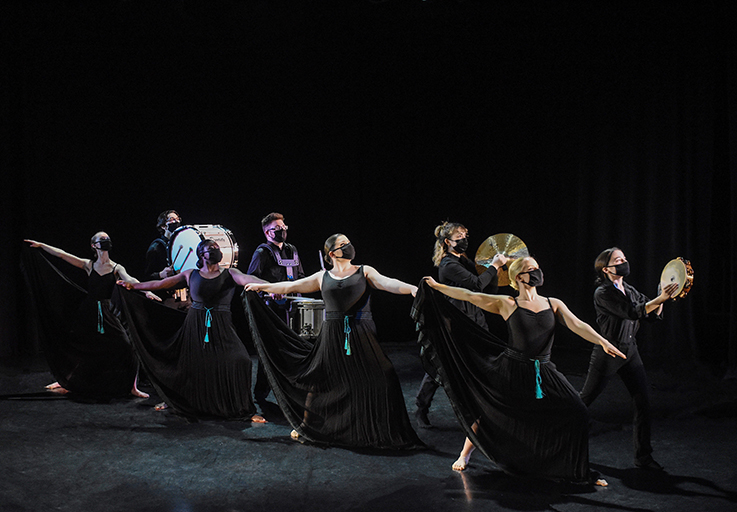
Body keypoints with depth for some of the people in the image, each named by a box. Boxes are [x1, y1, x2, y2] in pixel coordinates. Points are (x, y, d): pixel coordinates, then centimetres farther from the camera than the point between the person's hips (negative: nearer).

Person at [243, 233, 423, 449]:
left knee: (381, 379, -7)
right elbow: (292, 286, 15)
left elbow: (387, 283, -10)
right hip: (332, 335, 1)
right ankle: (307, 426, 28)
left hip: (361, 334, -1)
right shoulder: (323, 277, 10)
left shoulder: (364, 272, 6)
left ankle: (385, 431, 10)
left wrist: (411, 288, -28)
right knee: (319, 379, 7)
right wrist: (262, 287, 17)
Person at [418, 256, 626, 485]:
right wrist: (436, 286, -2)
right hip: (512, 370, -2)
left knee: (577, 413, -6)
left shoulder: (554, 304, 5)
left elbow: (577, 325, -7)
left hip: (543, 372, 3)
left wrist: (602, 341, -25)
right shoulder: (507, 304, -2)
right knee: (488, 412, 6)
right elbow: (469, 296, -2)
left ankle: (580, 470, 13)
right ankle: (465, 455, 33)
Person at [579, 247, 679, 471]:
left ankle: (643, 456, 11)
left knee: (643, 402, 0)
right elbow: (633, 312, -24)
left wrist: (662, 298, -10)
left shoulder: (630, 290, 10)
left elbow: (653, 315, 7)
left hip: (630, 350, 7)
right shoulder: (603, 293, -14)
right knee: (584, 400, 4)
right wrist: (660, 299, -31)